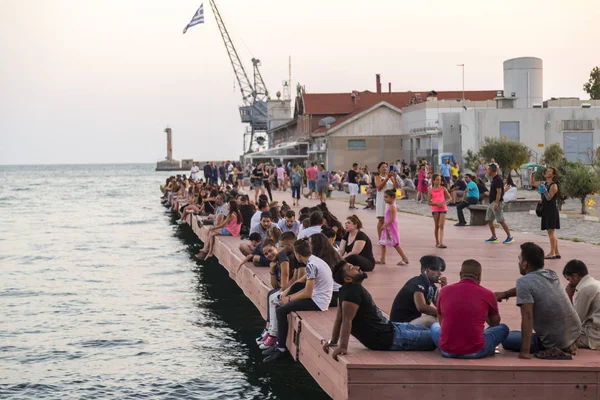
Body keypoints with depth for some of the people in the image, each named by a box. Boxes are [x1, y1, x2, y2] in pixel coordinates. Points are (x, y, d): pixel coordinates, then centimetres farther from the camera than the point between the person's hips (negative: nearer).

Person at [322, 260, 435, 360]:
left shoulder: (353, 289, 5)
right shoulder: (353, 291, -25)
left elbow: (339, 318, 9)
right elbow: (347, 320, -31)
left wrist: (333, 341, 13)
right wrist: (343, 347, -36)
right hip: (388, 339, -11)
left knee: (424, 329, 26)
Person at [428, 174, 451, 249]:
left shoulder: (443, 189, 2)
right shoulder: (431, 190, 0)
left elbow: (449, 198, 7)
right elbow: (429, 202, -1)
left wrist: (444, 202, -12)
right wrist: (437, 203, -16)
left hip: (443, 209, 0)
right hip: (435, 209, 0)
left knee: (441, 226, -10)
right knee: (436, 226, 8)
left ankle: (441, 243, -16)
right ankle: (437, 242, 20)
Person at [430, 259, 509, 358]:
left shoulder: (444, 291, 3)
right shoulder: (487, 294, -1)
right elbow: (495, 323, 20)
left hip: (446, 351, 2)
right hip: (475, 352, -2)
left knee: (434, 326, 34)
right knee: (503, 328, 22)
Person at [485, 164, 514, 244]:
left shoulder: (498, 179, -15)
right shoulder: (494, 179, 15)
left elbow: (499, 192, -22)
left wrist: (496, 203, -27)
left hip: (496, 202, -10)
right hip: (491, 203, 10)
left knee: (501, 220, -9)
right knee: (489, 220, 9)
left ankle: (509, 237, -4)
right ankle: (494, 237, 14)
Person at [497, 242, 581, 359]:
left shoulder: (523, 282, -18)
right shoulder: (552, 275, 3)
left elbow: (527, 317, -25)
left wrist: (524, 352, -26)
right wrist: (505, 294, 28)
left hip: (555, 341, -8)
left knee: (507, 338, 11)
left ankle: (551, 350, -6)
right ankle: (567, 346, 19)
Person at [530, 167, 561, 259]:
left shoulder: (553, 185, -11)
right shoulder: (544, 184, 14)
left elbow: (549, 198, -17)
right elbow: (532, 183, 22)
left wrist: (544, 189, -26)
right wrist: (532, 173, 11)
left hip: (552, 211, -9)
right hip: (546, 210, 9)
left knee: (551, 231, -8)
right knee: (551, 232, 12)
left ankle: (552, 253, -7)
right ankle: (556, 253, 16)